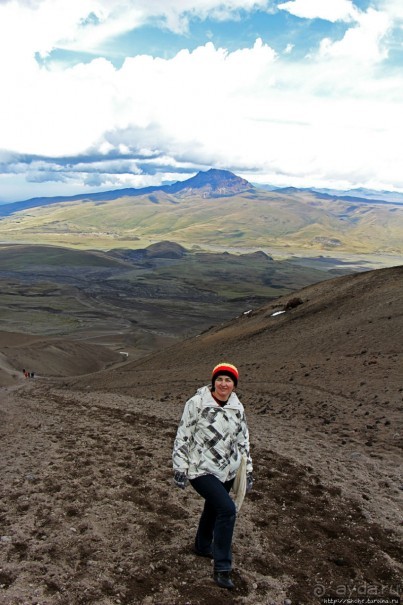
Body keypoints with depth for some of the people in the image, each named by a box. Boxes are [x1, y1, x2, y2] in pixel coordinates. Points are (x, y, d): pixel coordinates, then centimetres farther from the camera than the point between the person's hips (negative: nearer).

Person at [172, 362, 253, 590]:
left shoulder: (238, 408, 1)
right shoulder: (197, 403, -16)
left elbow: (243, 440, 10)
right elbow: (183, 437, -11)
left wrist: (248, 470, 9)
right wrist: (180, 468, -11)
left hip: (227, 471, 6)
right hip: (201, 470, -6)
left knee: (213, 509, 22)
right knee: (227, 509, -19)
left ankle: (203, 546, 49)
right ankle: (222, 568, -5)